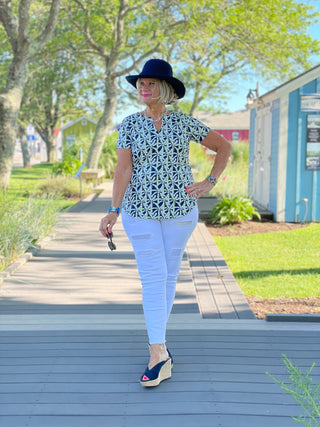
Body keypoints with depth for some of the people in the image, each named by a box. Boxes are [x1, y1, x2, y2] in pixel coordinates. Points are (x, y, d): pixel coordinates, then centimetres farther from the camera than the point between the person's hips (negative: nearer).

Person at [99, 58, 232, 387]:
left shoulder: (184, 123, 3)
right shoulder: (130, 124, 2)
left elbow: (224, 147, 11)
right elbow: (123, 169, -6)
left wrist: (209, 183, 2)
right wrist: (114, 210, -17)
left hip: (180, 209, 1)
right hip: (140, 209, -1)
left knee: (169, 274, 7)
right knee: (152, 277, -6)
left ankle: (156, 340, 22)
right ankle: (159, 353, -10)